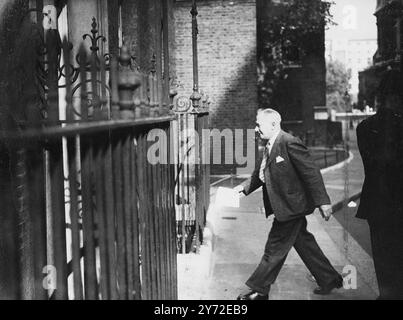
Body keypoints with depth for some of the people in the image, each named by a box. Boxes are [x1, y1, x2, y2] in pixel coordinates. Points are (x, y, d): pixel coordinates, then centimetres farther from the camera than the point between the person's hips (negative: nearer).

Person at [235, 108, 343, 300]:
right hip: (286, 207, 9)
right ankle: (329, 279, 32)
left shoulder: (289, 143, -20)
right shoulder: (270, 147, 10)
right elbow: (260, 173, 23)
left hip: (291, 206, -9)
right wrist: (245, 187, 16)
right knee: (303, 243, 18)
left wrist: (322, 201, -22)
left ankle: (259, 290, 14)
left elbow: (311, 173, -21)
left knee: (275, 249, 1)